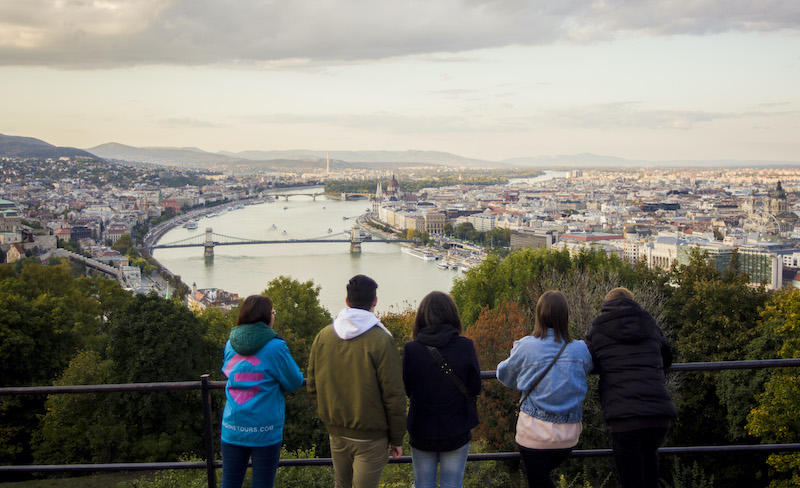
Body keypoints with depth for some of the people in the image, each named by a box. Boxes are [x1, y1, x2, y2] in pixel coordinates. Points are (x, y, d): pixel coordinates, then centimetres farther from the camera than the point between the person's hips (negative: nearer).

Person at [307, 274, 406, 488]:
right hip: (370, 437, -5)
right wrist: (397, 439, -4)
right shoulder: (381, 340, -15)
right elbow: (393, 396, -14)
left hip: (336, 433, 5)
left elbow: (312, 386, 7)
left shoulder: (323, 336, 0)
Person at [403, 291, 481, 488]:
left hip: (422, 431, 0)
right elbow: (475, 388, -6)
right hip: (457, 431, 0)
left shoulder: (410, 350, -13)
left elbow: (407, 390, -3)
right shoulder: (465, 347, -14)